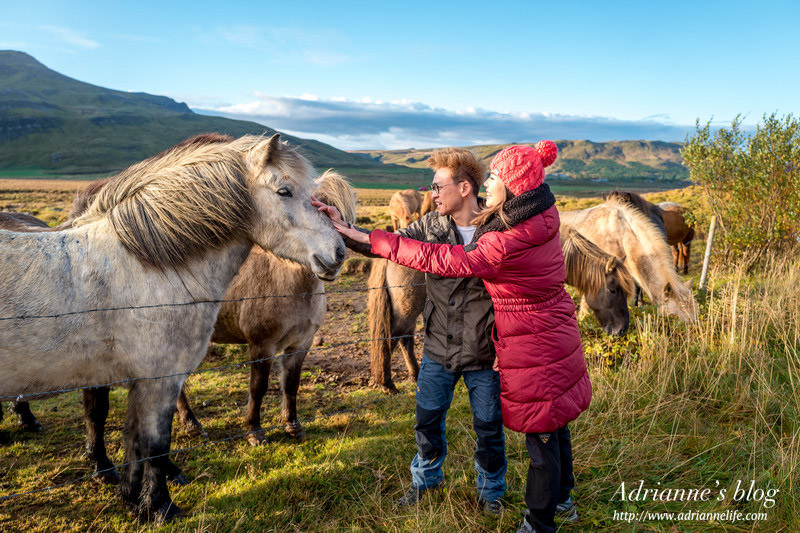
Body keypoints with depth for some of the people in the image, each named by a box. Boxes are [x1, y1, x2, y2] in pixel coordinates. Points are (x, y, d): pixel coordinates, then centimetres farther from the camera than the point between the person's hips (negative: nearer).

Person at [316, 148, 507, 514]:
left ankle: (491, 491, 41)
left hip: (485, 354, -3)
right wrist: (341, 228, -14)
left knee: (489, 428, 13)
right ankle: (426, 480, 45)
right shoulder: (431, 226, -2)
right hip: (438, 350, 4)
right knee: (427, 419, 18)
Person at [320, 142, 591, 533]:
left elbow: (445, 261, -29)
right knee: (553, 425, 24)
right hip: (556, 337, 9)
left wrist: (369, 238, -27)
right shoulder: (540, 220, -2)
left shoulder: (509, 243, -30)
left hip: (533, 351, -9)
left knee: (540, 436, 8)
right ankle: (561, 499, 45)